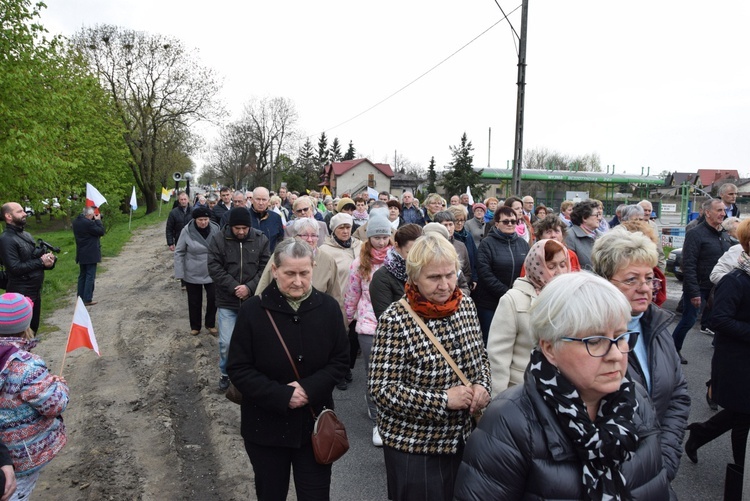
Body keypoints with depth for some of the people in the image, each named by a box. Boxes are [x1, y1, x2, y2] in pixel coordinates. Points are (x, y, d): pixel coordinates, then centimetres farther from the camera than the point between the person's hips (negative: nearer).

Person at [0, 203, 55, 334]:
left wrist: (48, 260, -5)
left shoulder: (27, 235, 13)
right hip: (21, 294, -8)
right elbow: (15, 268, -22)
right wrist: (41, 262, -15)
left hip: (35, 291, 8)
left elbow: (35, 258, 18)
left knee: (33, 328, 19)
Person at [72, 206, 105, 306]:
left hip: (81, 254, 8)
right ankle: (87, 299, -1)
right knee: (90, 276, -2)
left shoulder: (76, 222, 6)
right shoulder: (89, 223, -21)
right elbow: (101, 232, -16)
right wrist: (98, 220, -6)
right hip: (90, 255, -8)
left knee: (82, 276, 16)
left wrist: (96, 220, 4)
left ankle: (80, 298, 21)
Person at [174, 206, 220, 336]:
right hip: (193, 274, -1)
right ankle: (195, 326, 32)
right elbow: (179, 252, -7)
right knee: (194, 301, 13)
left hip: (212, 273, 1)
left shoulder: (215, 229, -10)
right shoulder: (187, 231, -14)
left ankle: (210, 324, 29)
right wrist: (179, 273, -9)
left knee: (213, 299, 7)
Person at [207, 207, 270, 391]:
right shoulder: (218, 240, -5)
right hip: (227, 301, -1)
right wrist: (234, 287, -16)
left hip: (253, 300, 1)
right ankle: (225, 373, 24)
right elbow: (214, 268, -8)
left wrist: (249, 287, -15)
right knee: (226, 343, 0)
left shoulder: (261, 240, -3)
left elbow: (266, 267, -3)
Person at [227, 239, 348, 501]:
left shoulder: (328, 307, -7)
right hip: (266, 425, -1)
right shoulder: (253, 310, -13)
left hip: (315, 423, 1)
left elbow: (340, 360, -1)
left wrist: (309, 388, -18)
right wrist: (281, 396, -20)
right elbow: (238, 369, -11)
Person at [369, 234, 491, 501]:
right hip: (413, 445, -5)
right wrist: (442, 400, -24)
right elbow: (381, 387, -20)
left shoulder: (465, 305, -3)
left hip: (461, 437, 6)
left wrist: (482, 386, -9)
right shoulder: (396, 319, -21)